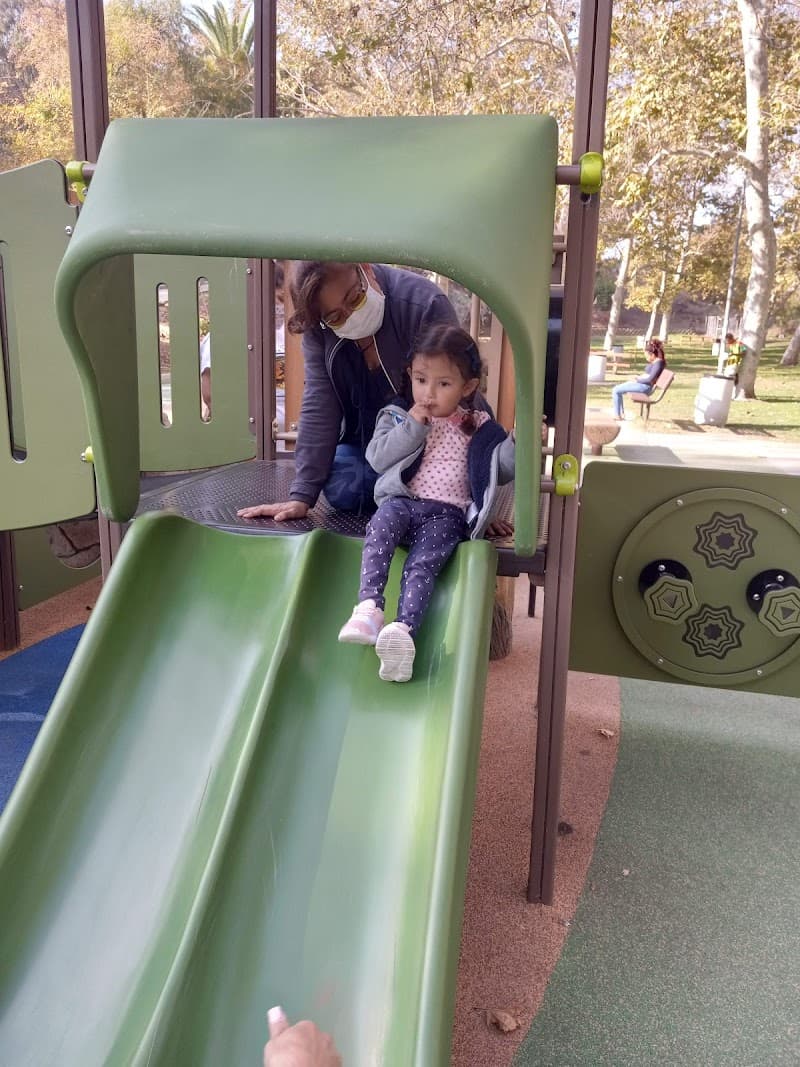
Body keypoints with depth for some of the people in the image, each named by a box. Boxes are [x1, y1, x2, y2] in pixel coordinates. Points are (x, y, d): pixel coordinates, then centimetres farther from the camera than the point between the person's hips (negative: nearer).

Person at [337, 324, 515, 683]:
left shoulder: (478, 426, 15)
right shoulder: (398, 415, 15)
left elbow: (504, 468, 13)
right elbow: (377, 457, 1)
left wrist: (520, 441, -5)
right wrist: (413, 427, -5)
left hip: (447, 512, -1)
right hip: (403, 500, 1)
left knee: (423, 562, -29)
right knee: (380, 525, -33)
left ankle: (403, 629, -46)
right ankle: (369, 606, -43)